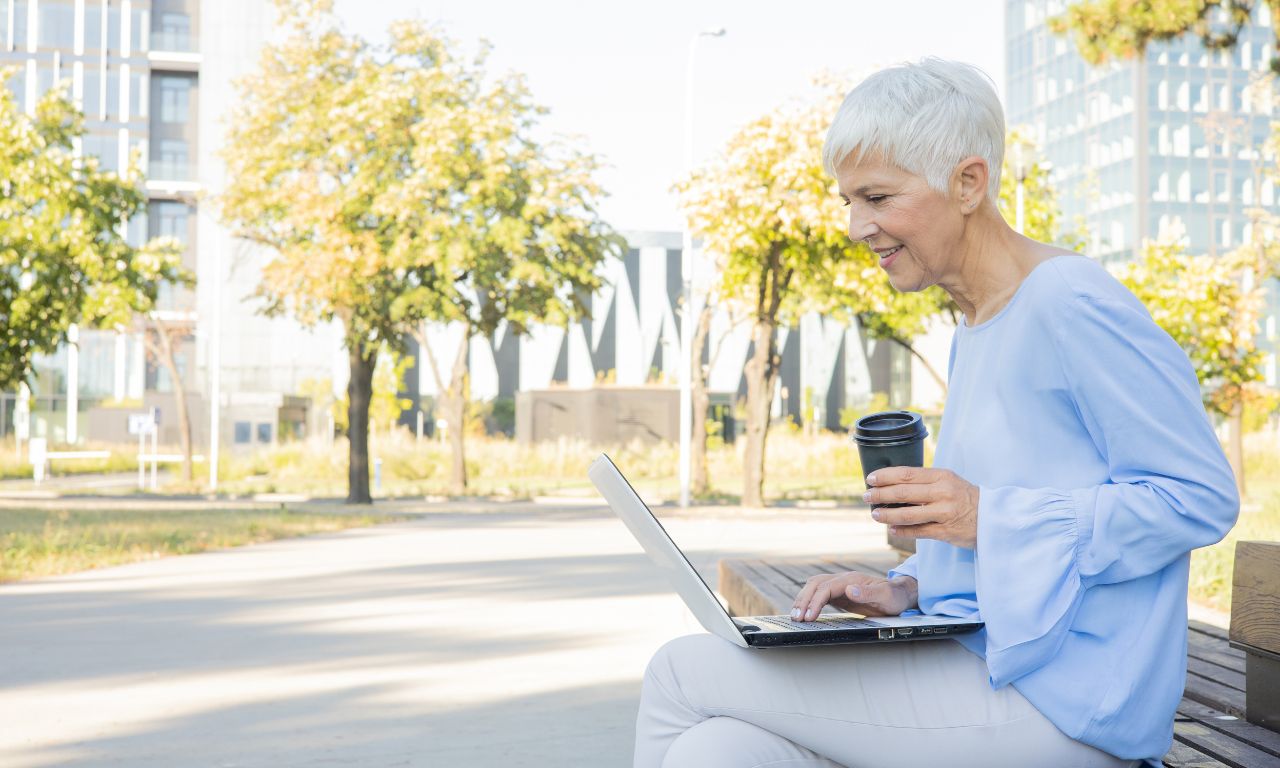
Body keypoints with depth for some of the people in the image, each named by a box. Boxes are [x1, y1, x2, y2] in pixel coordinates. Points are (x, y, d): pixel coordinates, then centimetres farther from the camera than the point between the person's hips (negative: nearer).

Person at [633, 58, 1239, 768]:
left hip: (1067, 700, -8)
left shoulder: (1072, 304, -12)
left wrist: (987, 515, -20)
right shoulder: (972, 335, 18)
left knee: (682, 674, -13)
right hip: (977, 667, 8)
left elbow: (1203, 498, -15)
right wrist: (907, 589, 5)